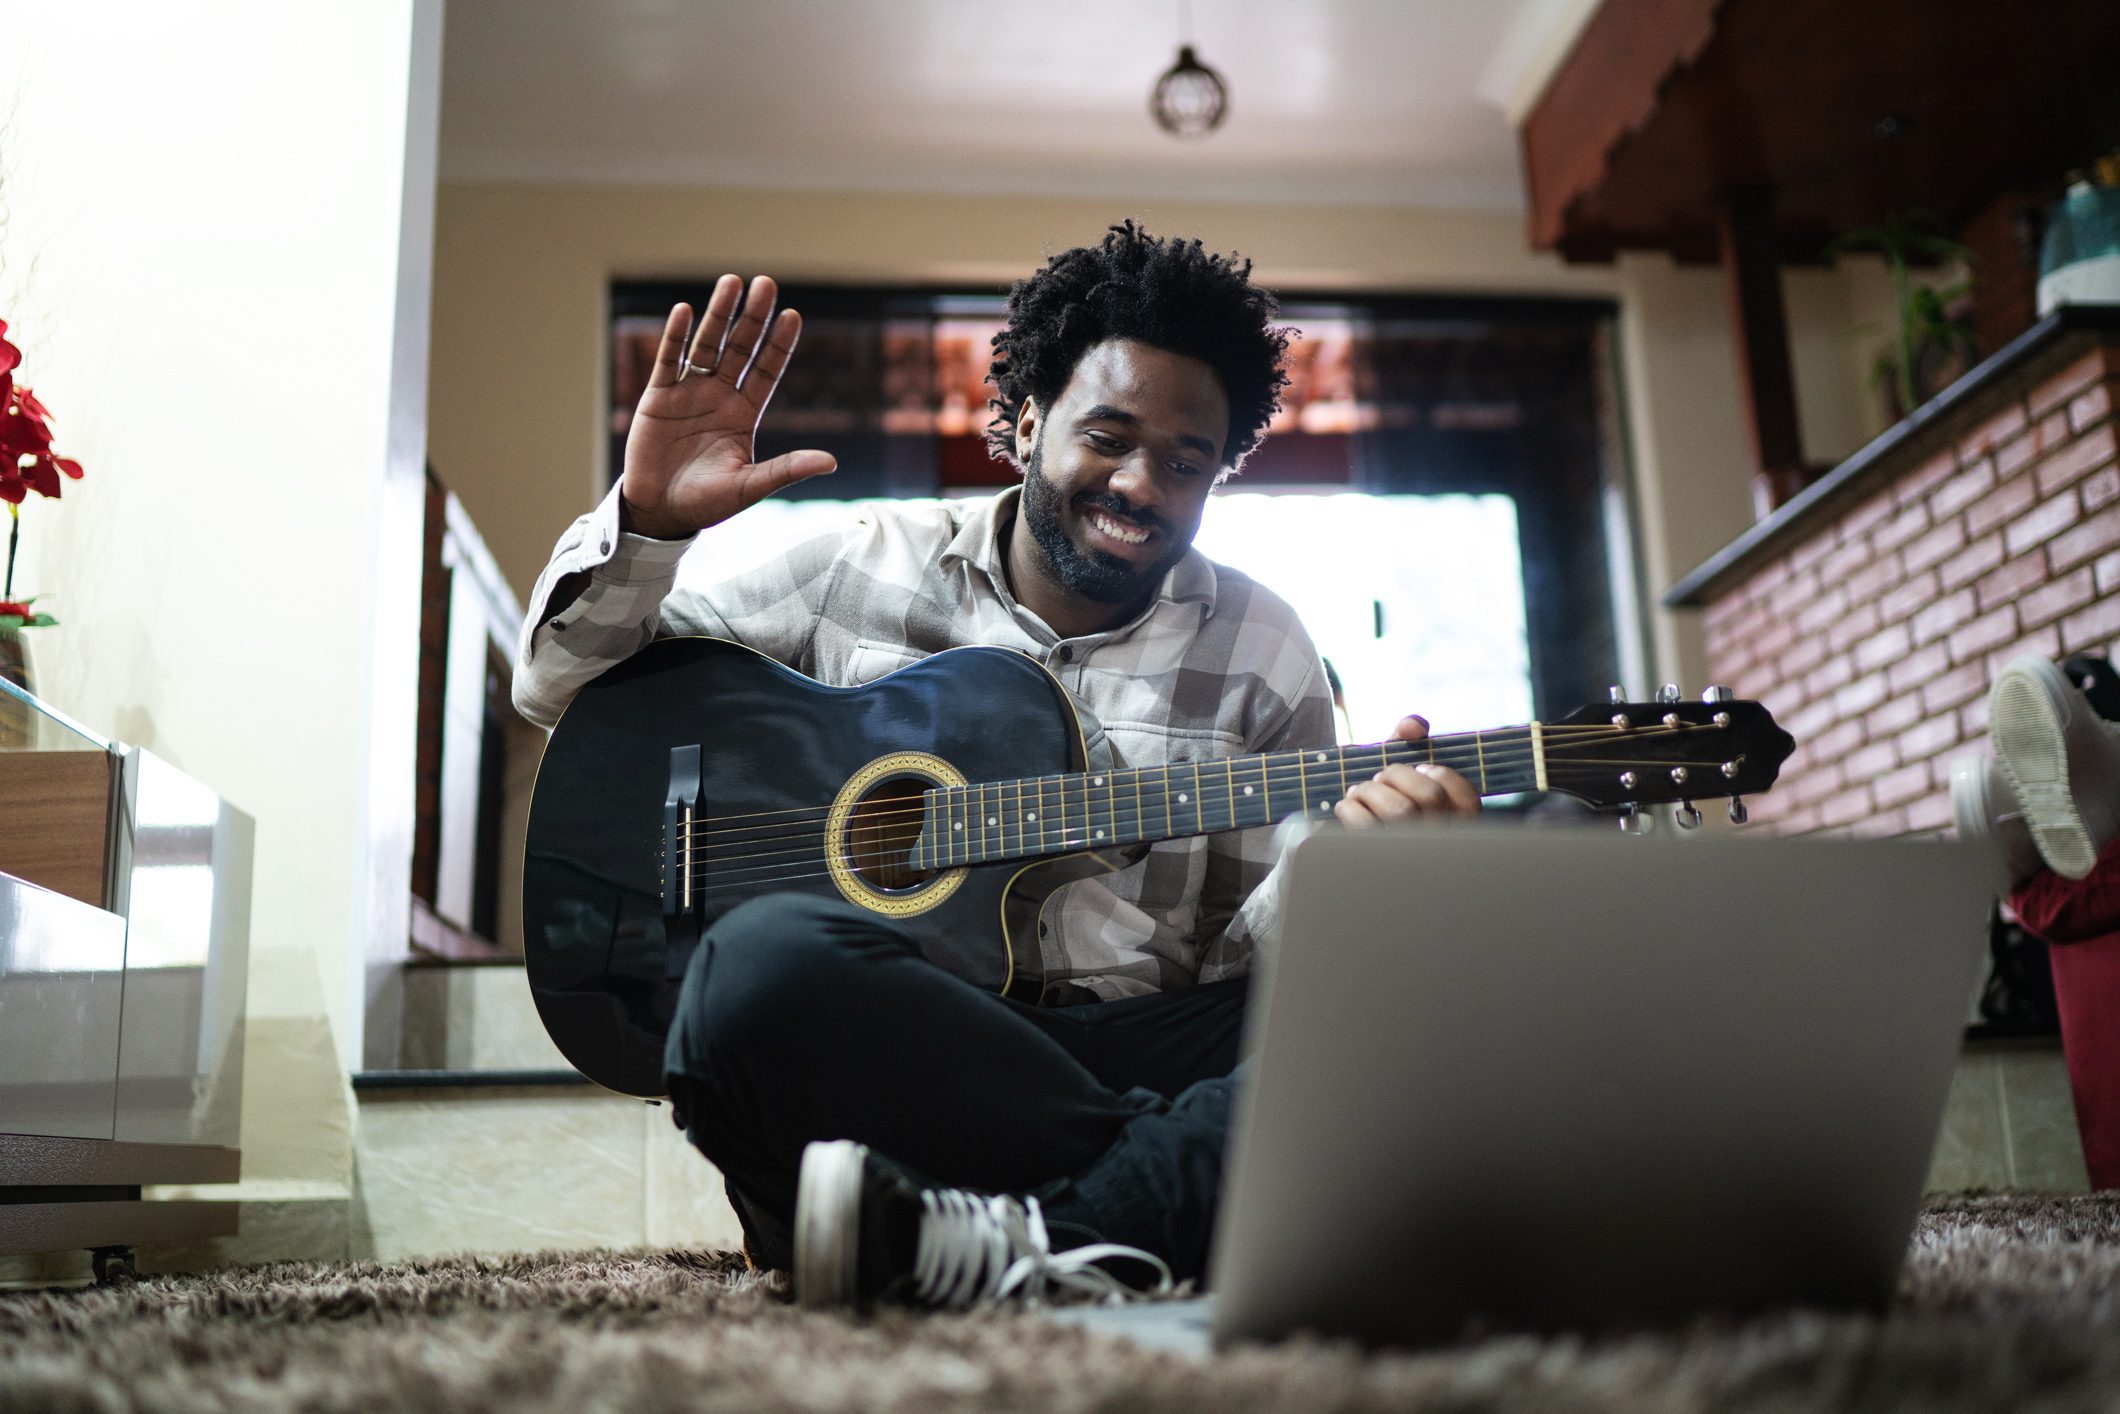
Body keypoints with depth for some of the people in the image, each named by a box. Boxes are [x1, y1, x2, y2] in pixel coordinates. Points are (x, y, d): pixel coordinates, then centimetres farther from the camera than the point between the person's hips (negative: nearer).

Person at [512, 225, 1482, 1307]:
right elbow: (558, 688, 14)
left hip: (1125, 1062, 2)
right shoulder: (861, 568, 9)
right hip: (868, 1055, -1)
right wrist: (645, 520, -6)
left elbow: (1238, 960, 11)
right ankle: (1185, 1195, -22)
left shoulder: (1258, 655, 11)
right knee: (768, 959, -37)